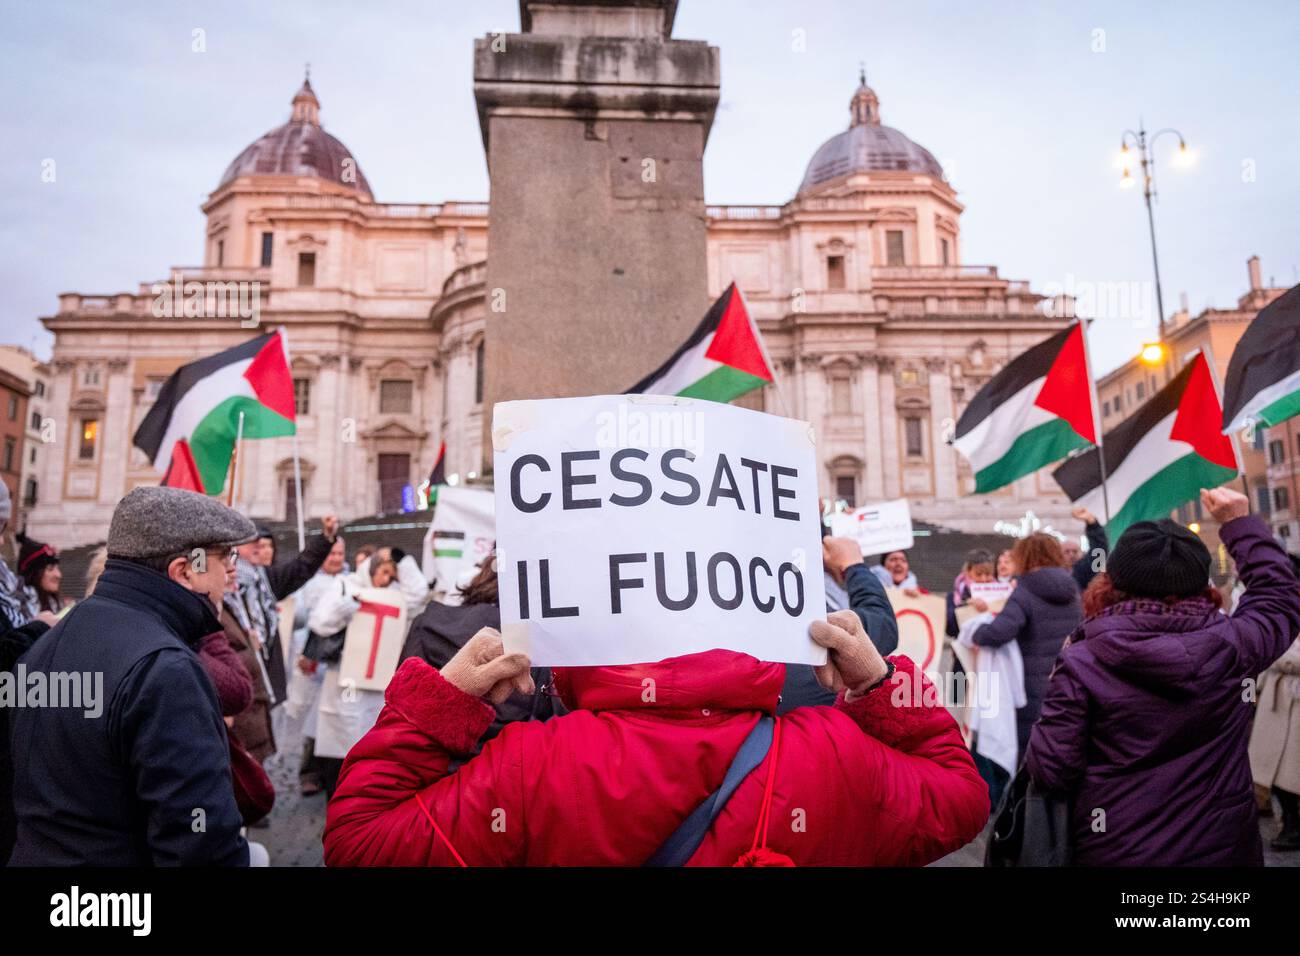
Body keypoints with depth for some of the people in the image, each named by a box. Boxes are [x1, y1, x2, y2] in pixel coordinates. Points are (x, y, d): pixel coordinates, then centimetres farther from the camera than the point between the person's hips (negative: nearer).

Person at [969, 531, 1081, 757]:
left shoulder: (1025, 593, -14)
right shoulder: (1072, 591, 8)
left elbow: (1000, 632, -31)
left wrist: (977, 634, -8)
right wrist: (991, 612, 17)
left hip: (1036, 694, -6)